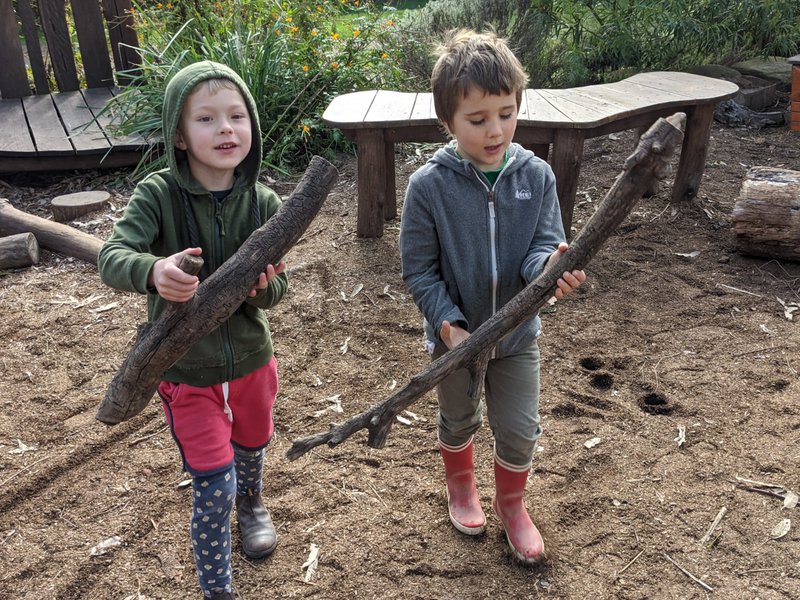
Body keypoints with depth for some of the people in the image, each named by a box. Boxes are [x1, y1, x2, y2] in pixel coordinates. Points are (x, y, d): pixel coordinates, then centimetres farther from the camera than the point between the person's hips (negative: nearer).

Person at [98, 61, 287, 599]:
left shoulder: (263, 203, -11)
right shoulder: (158, 195, -18)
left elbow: (277, 289, -8)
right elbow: (112, 258, -29)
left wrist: (263, 286, -32)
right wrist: (153, 271, -50)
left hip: (251, 357, 3)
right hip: (186, 368, -3)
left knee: (252, 445, 27)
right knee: (212, 483, 0)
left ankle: (251, 501, 63)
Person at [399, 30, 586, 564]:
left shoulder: (536, 176, -12)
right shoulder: (429, 186, -19)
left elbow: (544, 245, -11)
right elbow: (420, 269, -13)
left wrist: (549, 267, -35)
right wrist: (449, 325, -23)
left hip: (517, 333, 2)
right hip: (455, 334, -1)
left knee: (520, 429, 12)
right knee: (459, 419, 23)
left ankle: (511, 503, 42)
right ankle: (461, 486, 53)